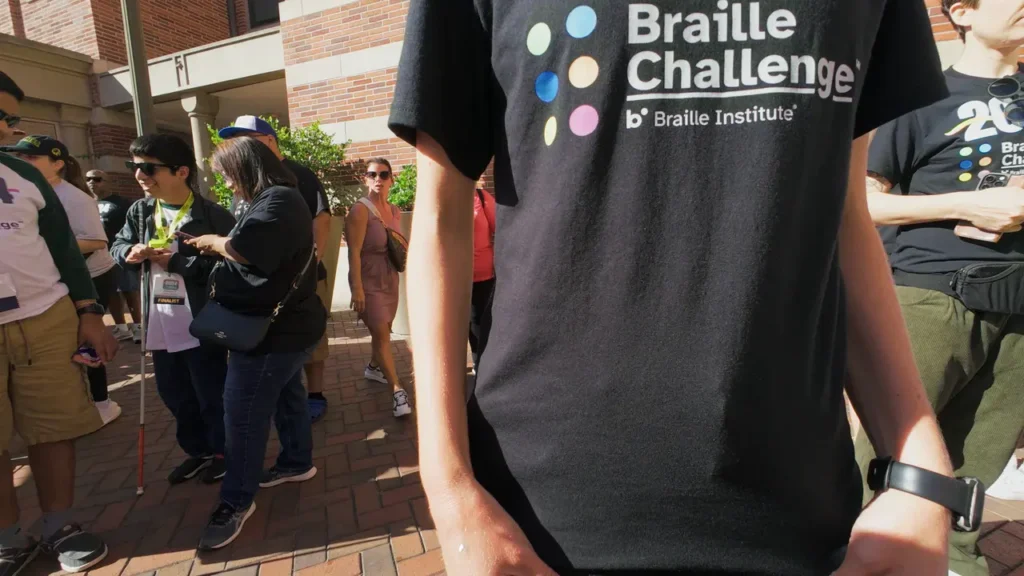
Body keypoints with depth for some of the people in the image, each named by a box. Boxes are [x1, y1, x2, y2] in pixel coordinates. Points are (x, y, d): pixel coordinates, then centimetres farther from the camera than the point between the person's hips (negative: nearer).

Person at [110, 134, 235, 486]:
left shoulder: (211, 215, -14)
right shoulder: (139, 212, 7)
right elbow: (118, 245, 15)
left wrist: (175, 262, -21)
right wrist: (129, 253, -8)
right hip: (161, 323, 7)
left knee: (210, 393, 7)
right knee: (174, 394, 19)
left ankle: (222, 451, 29)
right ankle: (196, 450, 39)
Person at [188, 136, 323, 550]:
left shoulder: (277, 201, -17)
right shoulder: (273, 201, 17)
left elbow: (245, 250, -29)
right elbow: (252, 253, 15)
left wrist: (214, 242, -11)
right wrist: (219, 246, 2)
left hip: (274, 328, -11)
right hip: (282, 324, 11)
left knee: (243, 413, -5)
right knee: (286, 396, 20)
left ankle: (236, 501, 6)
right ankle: (298, 462, 35)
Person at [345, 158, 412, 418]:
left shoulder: (395, 211, 6)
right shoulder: (360, 209, -15)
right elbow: (354, 252, -20)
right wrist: (357, 288, -26)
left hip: (390, 278, 7)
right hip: (368, 281, -7)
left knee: (383, 330, 19)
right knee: (381, 334, -10)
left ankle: (373, 367, 43)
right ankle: (397, 390, -6)